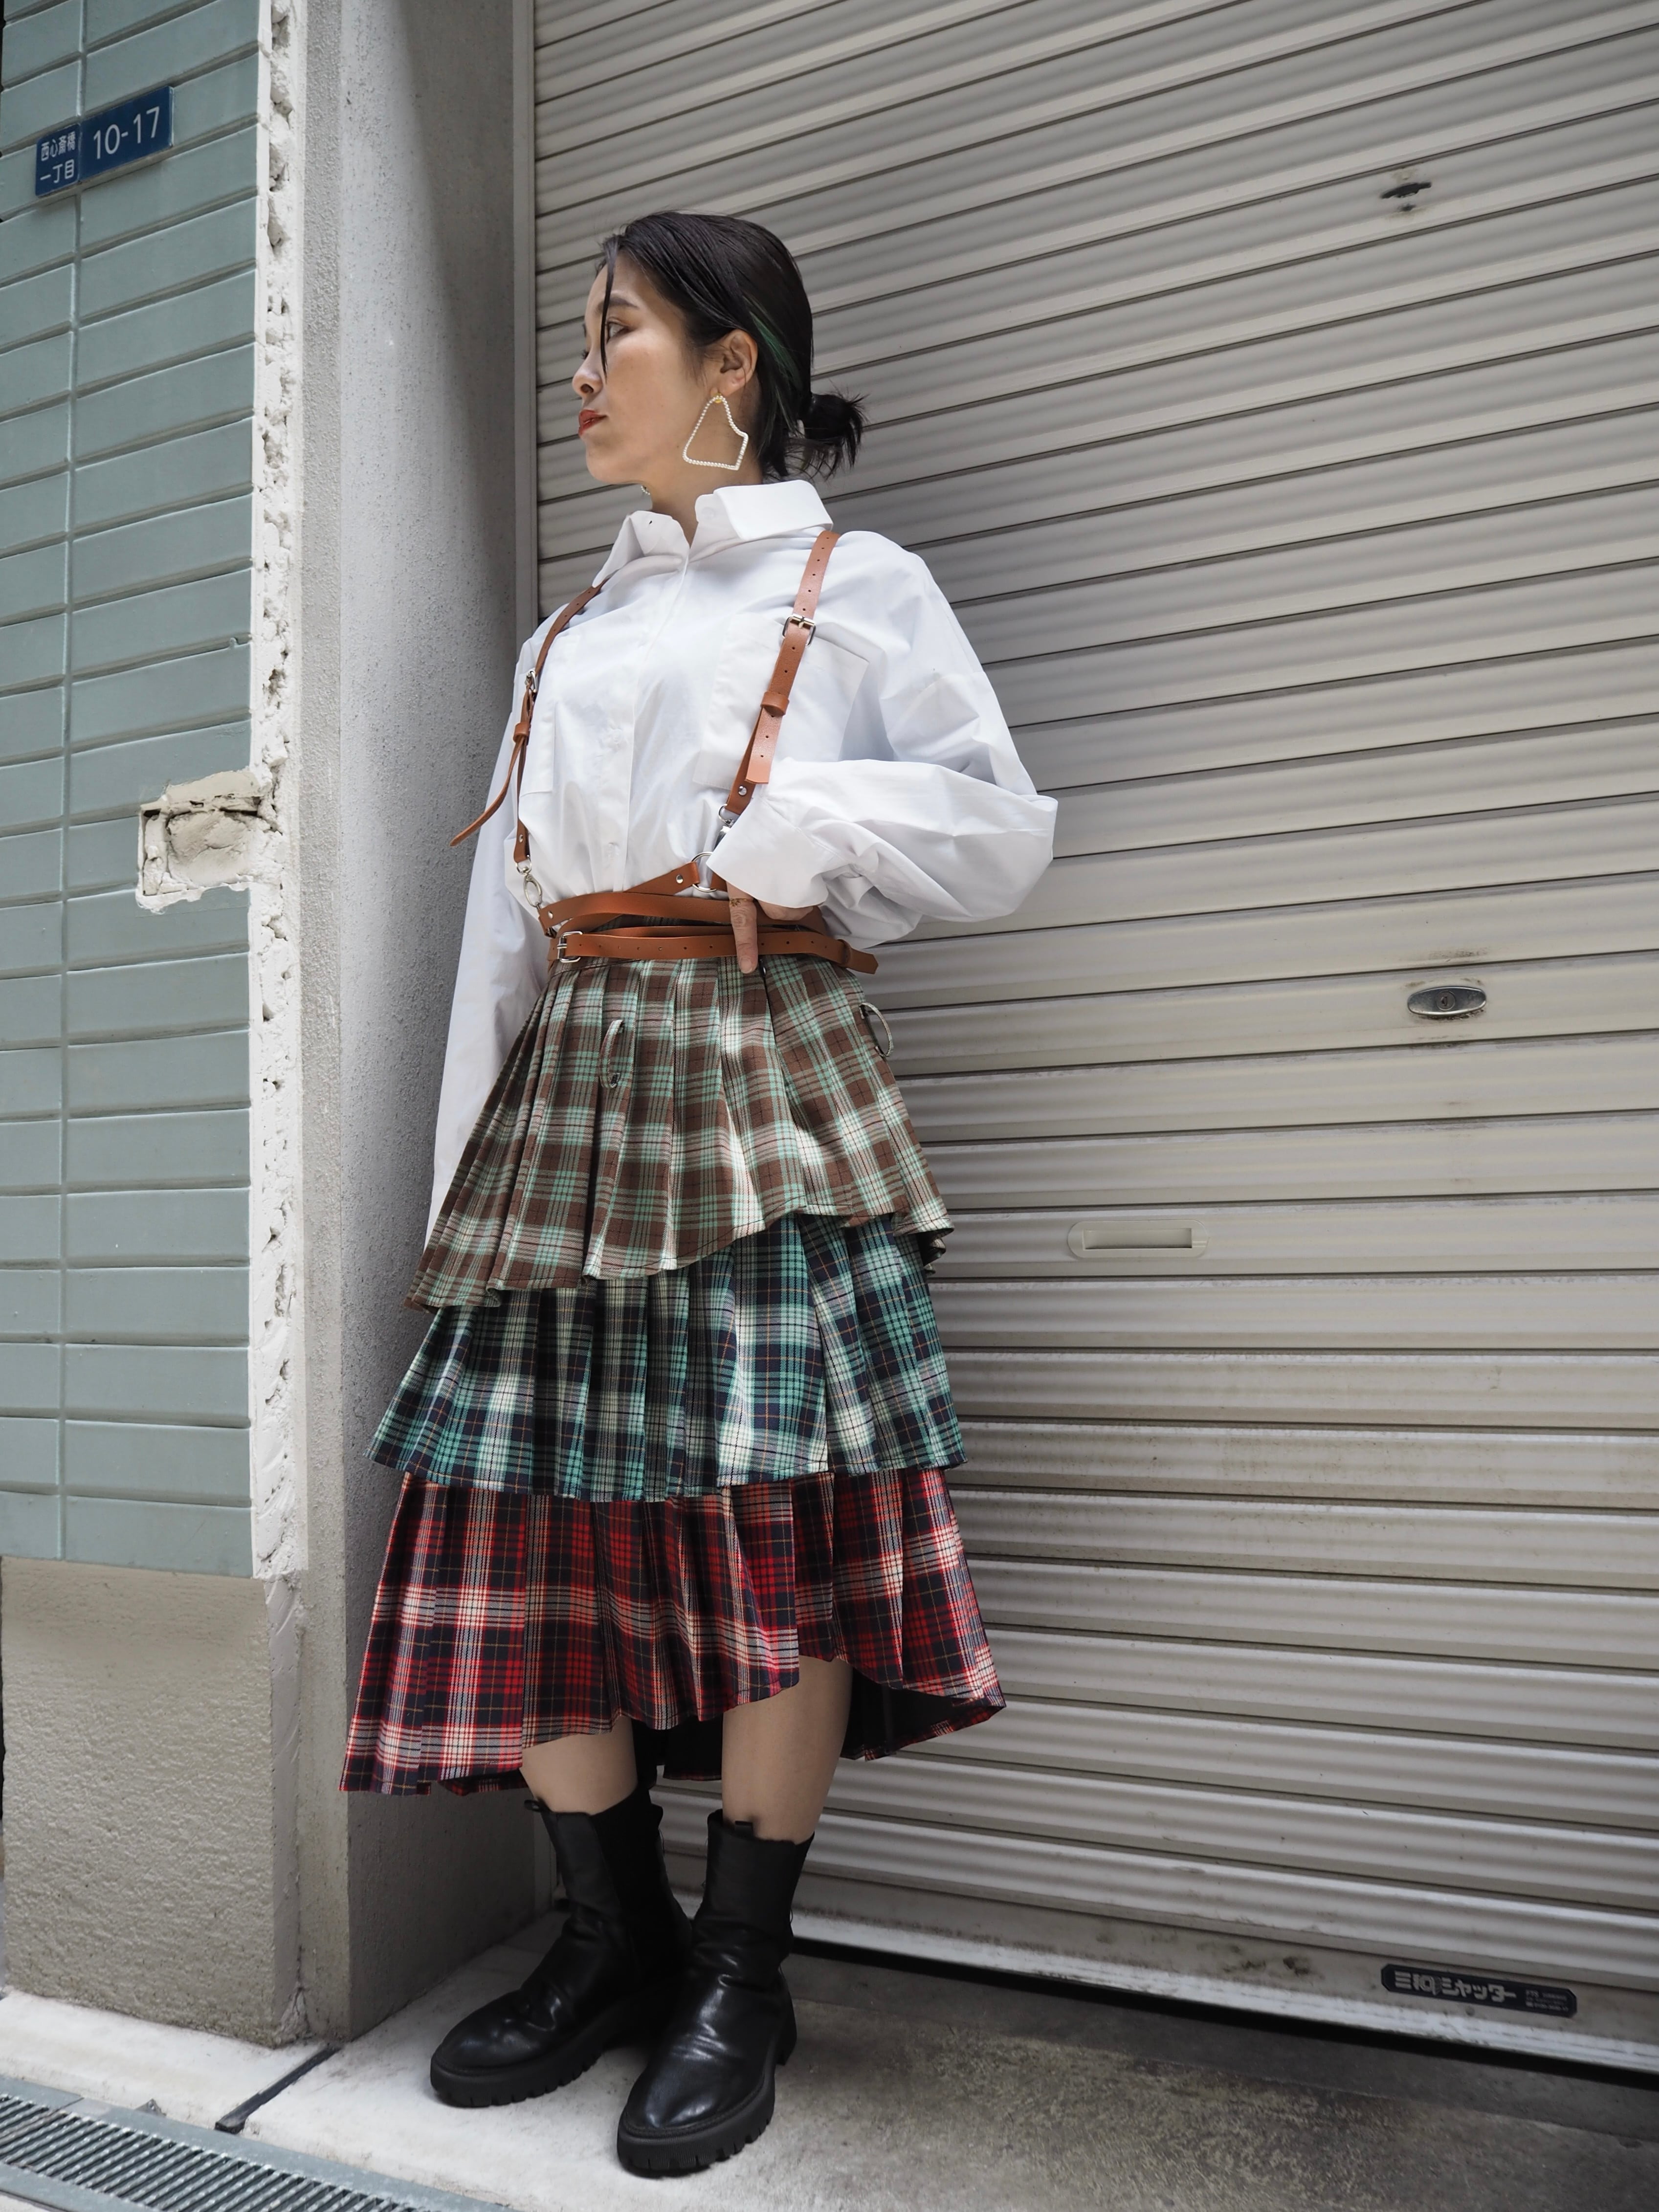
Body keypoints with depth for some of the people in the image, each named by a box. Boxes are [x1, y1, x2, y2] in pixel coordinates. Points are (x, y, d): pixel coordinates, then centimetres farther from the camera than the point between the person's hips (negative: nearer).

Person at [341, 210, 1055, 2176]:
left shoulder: (858, 587, 7)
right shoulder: (564, 637, 21)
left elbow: (1002, 836, 0)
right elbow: (506, 921, 15)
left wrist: (779, 830, -10)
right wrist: (471, 1154, 7)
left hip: (765, 1082, -5)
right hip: (575, 1094, 5)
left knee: (773, 1527, -4)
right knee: (545, 1518, 3)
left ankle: (739, 1985, 14)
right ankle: (612, 1942, 22)